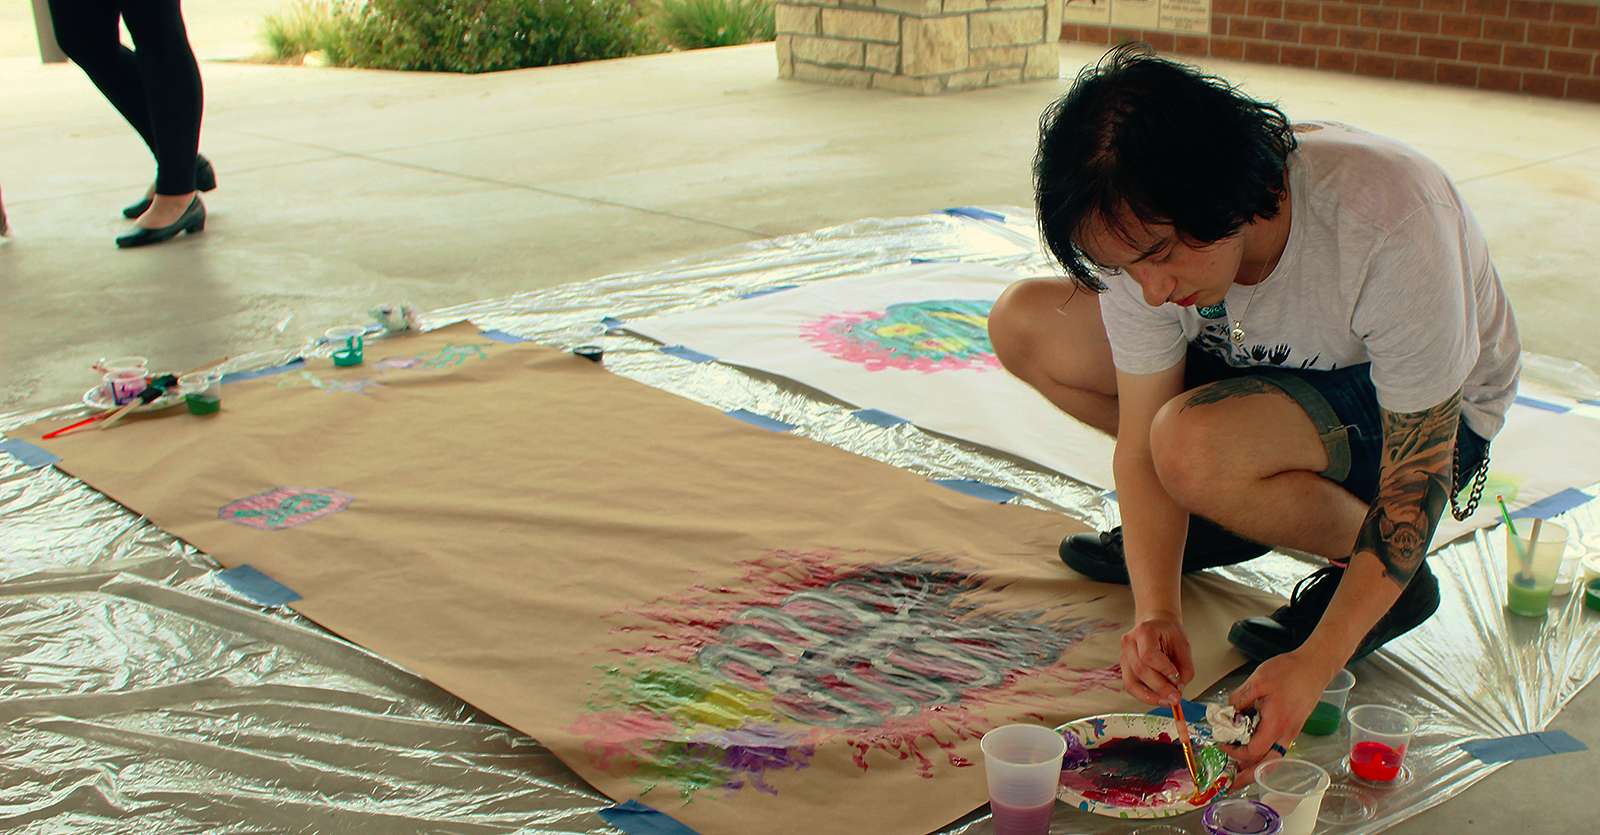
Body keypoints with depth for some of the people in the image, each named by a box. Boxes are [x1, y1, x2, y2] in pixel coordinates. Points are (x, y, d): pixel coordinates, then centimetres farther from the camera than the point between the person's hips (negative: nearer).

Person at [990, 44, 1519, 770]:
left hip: (1425, 414, -6)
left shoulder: (1389, 225, -37)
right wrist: (1156, 613, -30)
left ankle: (1376, 572, -8)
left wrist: (1317, 661, -33)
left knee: (1198, 445, -38)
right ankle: (1215, 520, 4)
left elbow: (1417, 482, -28)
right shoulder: (1144, 225, -22)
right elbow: (1140, 443, -16)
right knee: (1026, 325, -10)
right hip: (1269, 370, 6)